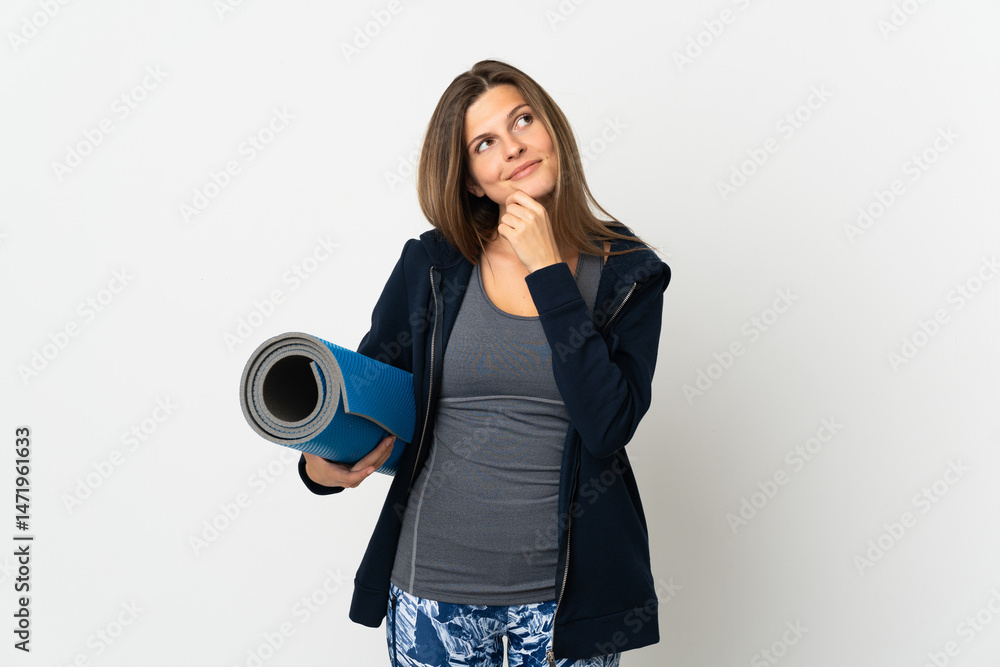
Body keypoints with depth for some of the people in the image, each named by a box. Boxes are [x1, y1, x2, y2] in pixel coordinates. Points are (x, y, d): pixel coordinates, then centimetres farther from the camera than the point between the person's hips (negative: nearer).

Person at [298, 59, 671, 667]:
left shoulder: (628, 274, -4)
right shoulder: (430, 267, -2)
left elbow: (608, 426, -17)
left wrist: (547, 271, -16)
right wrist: (321, 466, -16)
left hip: (564, 592, 0)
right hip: (434, 582, 1)